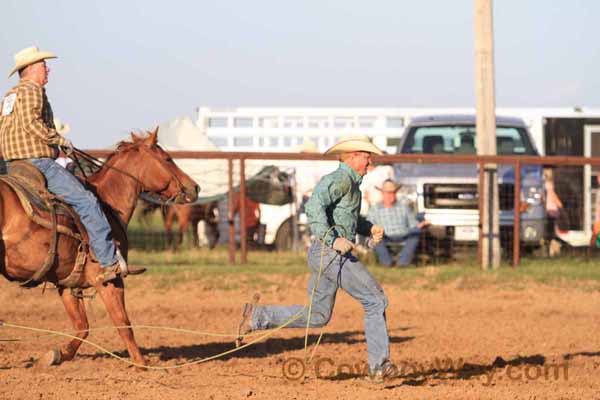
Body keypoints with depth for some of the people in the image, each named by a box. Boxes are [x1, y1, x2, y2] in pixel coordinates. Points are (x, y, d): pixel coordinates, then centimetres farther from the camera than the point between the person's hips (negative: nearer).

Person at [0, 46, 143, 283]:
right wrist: (60, 140, -13)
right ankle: (110, 262, -22)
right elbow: (31, 123, -22)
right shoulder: (32, 90, -7)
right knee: (86, 202, -14)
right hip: (38, 163, -10)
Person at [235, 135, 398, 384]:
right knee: (375, 300, -4)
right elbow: (315, 207, -26)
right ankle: (379, 367, -3)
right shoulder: (340, 179, -13)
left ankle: (257, 317, 9)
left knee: (317, 316, 14)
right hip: (332, 254, -10)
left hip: (323, 254, 10)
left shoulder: (352, 183, 19)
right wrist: (332, 240, -31)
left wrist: (369, 229, 17)